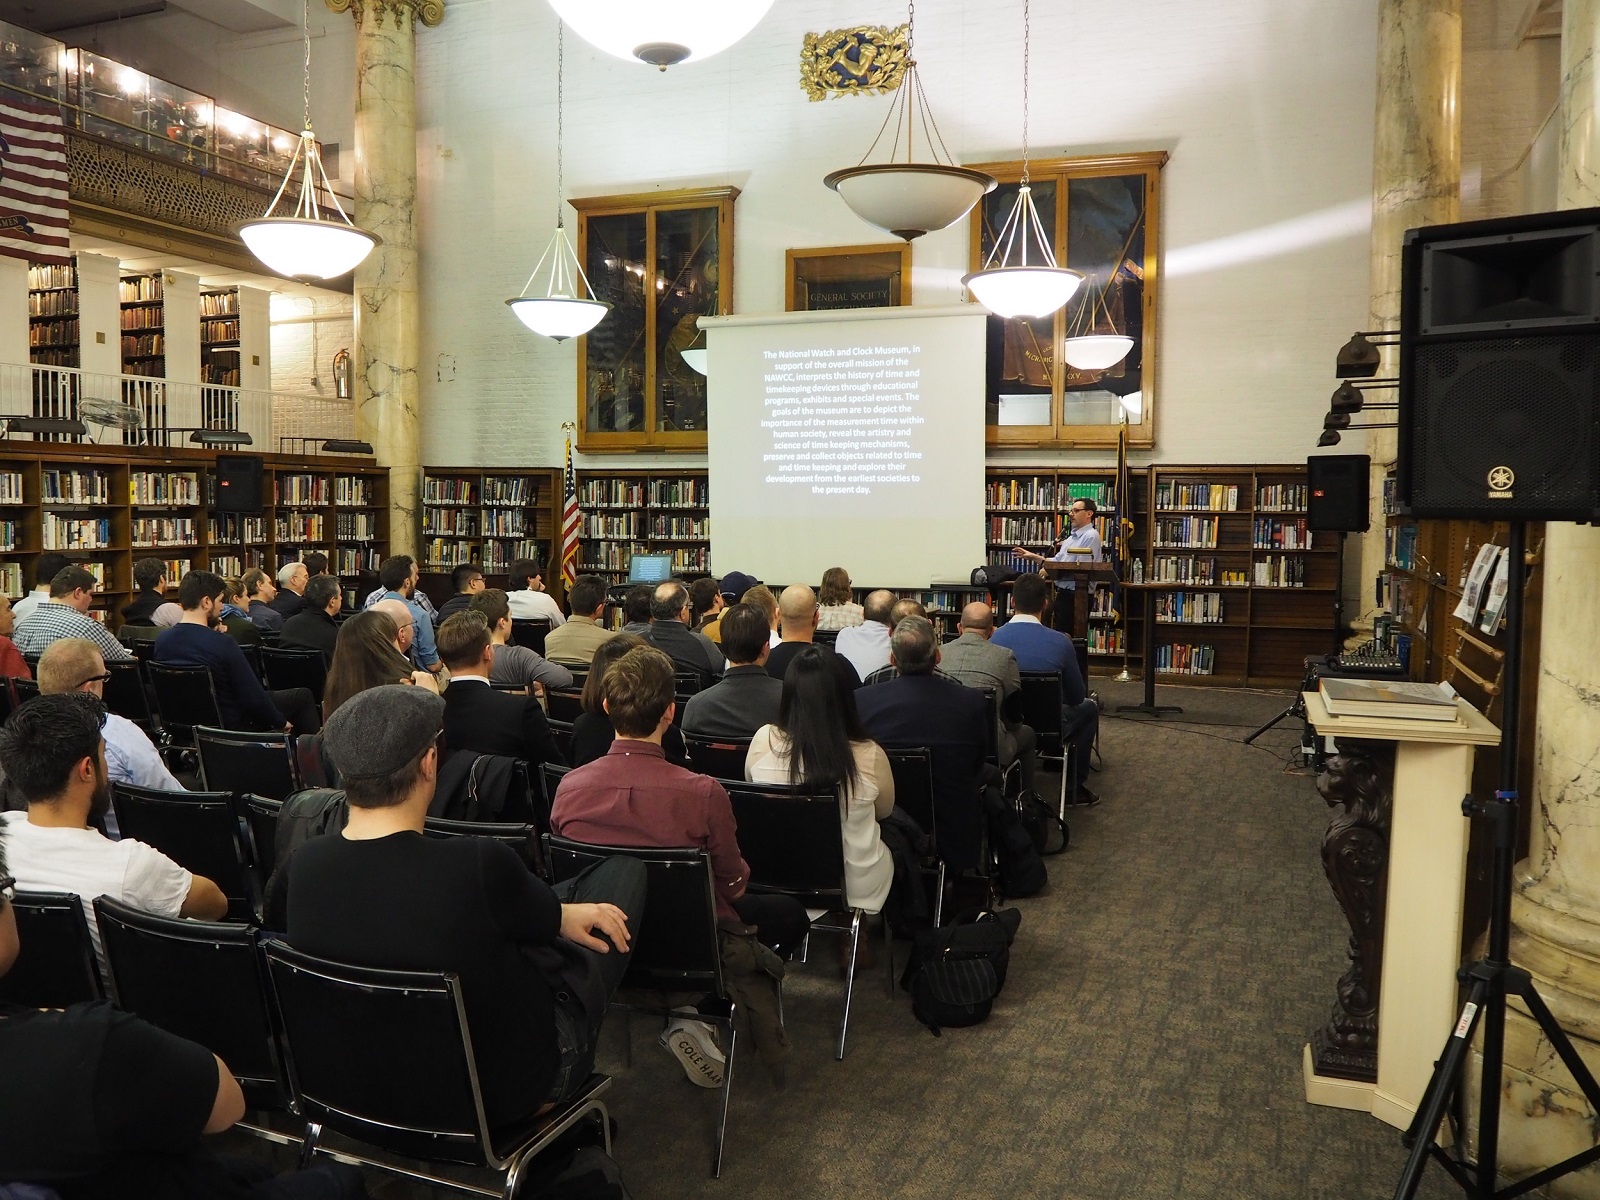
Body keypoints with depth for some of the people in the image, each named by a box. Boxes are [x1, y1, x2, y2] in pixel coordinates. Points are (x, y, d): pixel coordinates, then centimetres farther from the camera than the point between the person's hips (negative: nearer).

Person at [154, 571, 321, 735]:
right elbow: (254, 696, -22)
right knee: (303, 695, 9)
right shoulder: (222, 643, -28)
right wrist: (281, 722, -7)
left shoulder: (161, 641, -8)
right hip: (232, 723, -8)